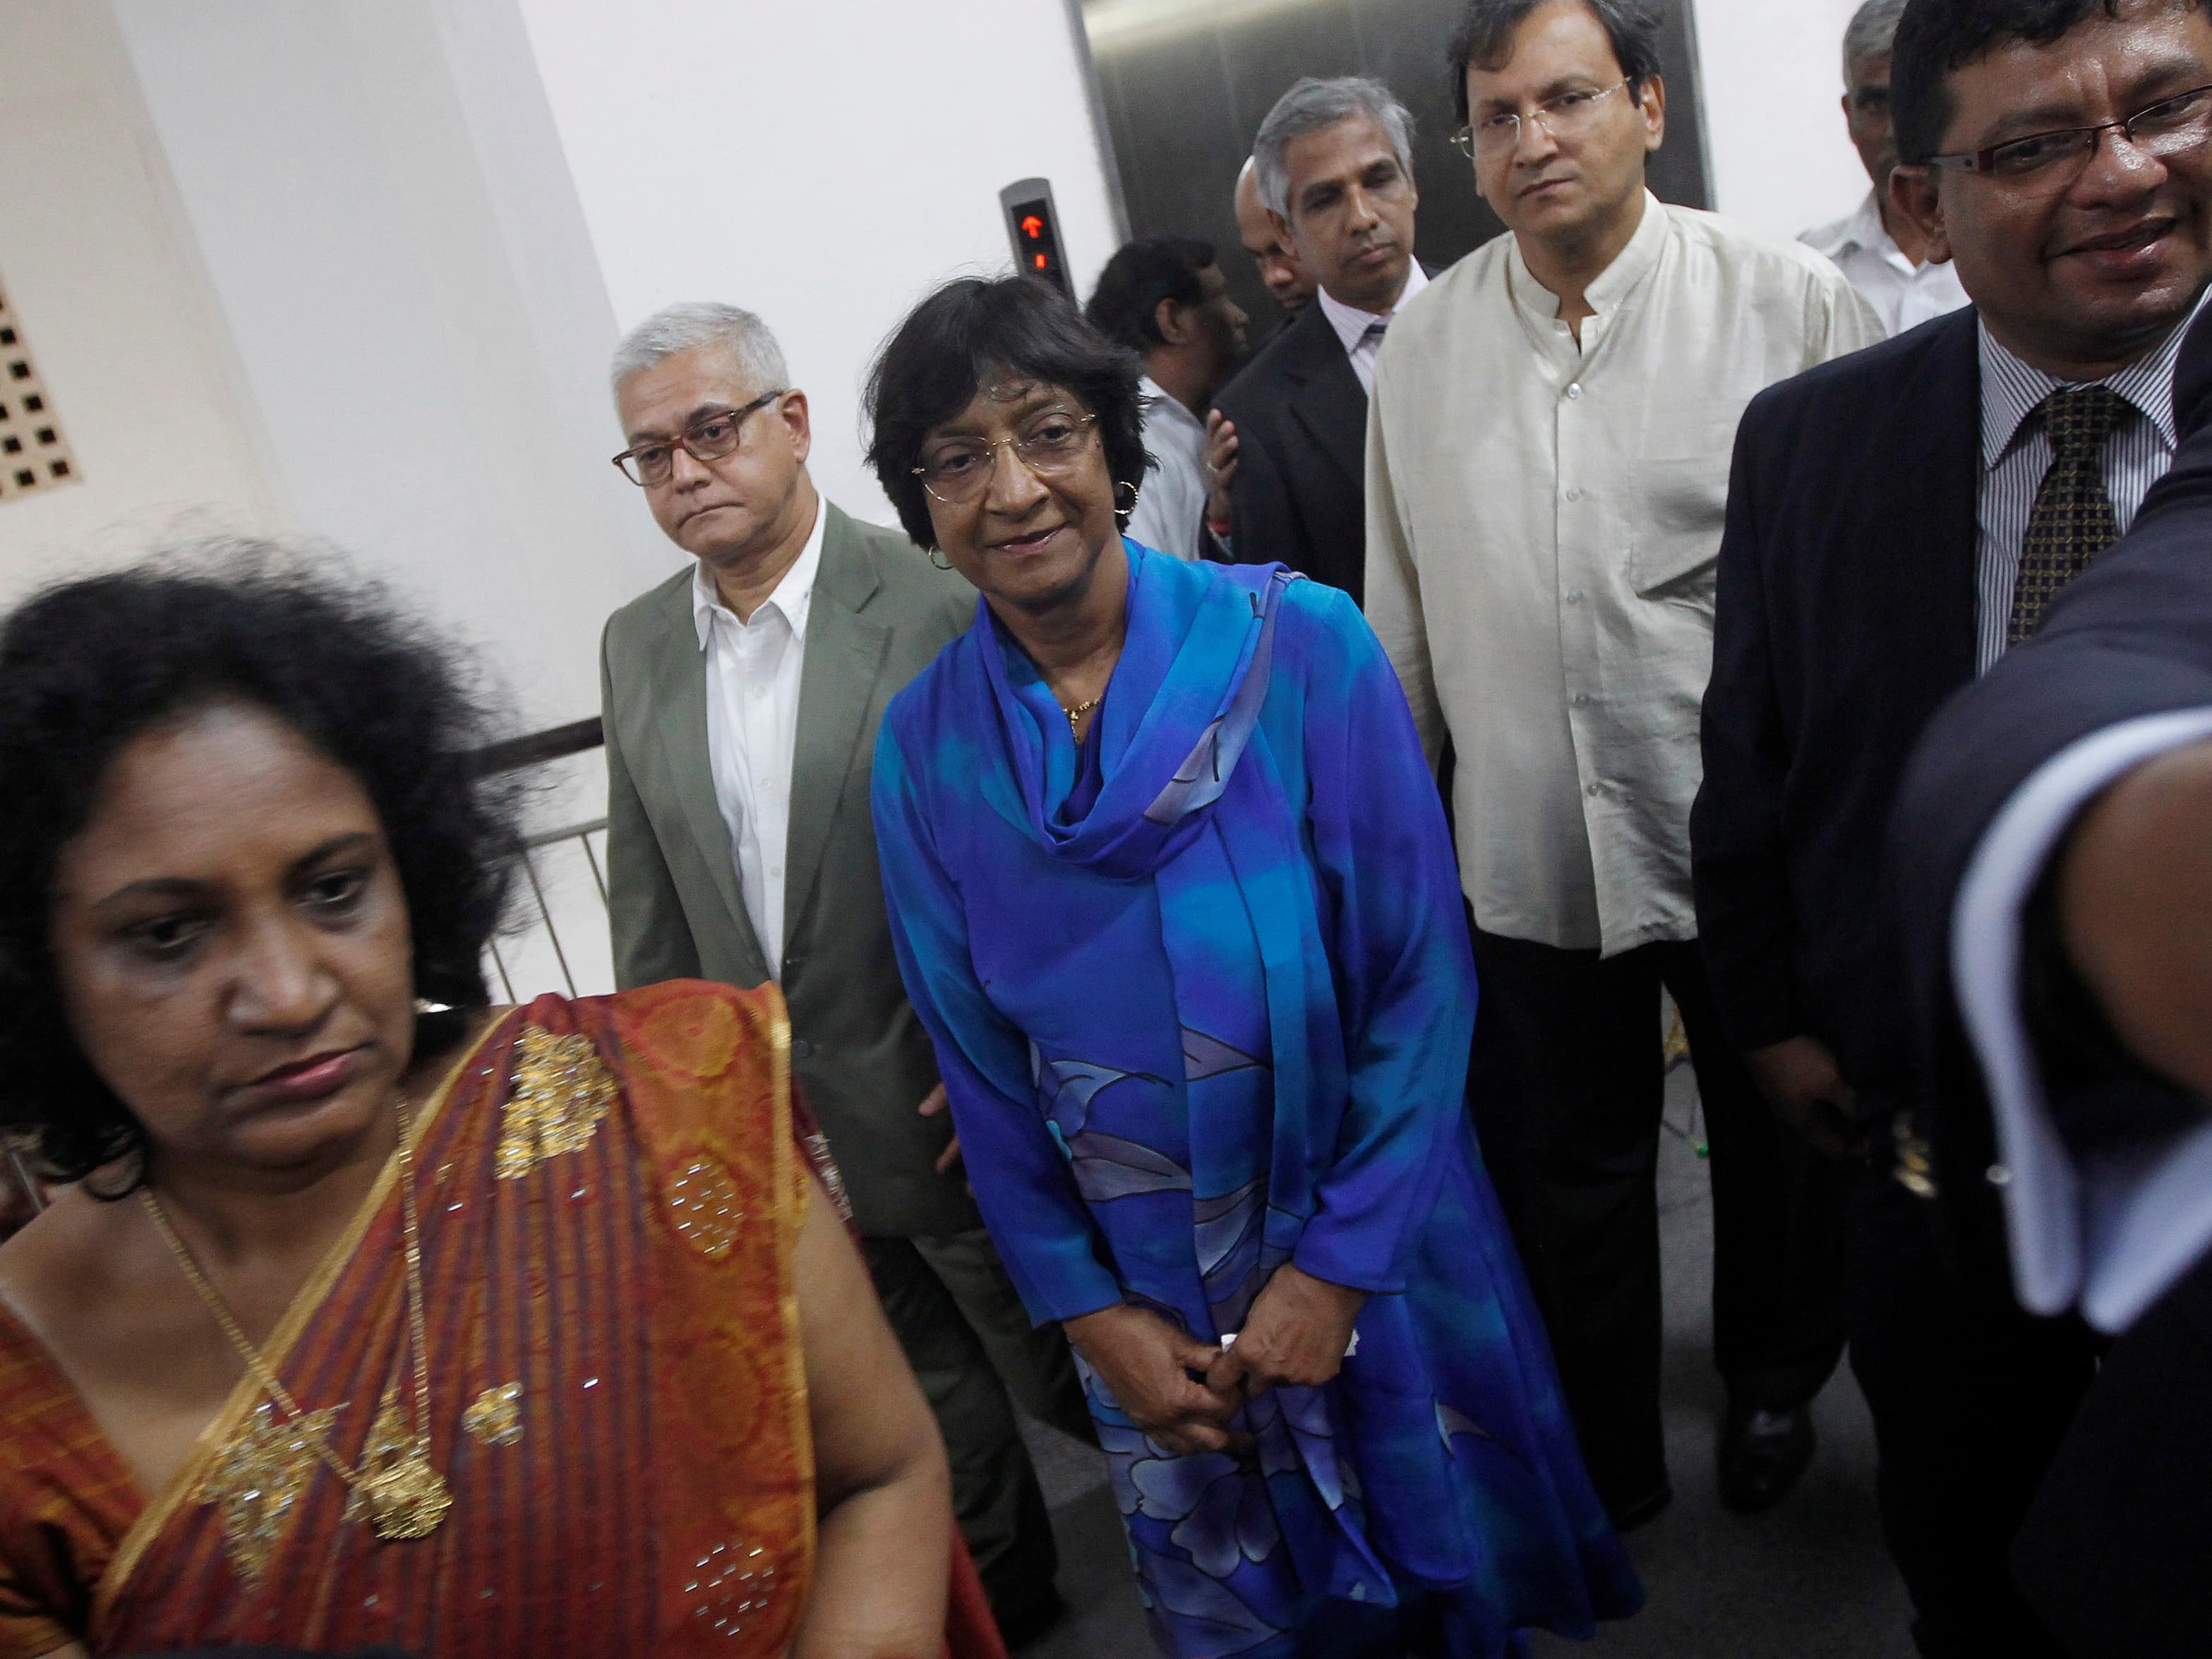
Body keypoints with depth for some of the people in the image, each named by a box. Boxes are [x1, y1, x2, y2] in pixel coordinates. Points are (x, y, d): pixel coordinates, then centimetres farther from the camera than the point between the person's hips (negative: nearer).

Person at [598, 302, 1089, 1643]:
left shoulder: (937, 605, -14)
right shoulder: (638, 647, 3)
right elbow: (649, 901, 9)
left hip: (948, 1109, -4)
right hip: (770, 1124, 5)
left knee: (1060, 1371, 14)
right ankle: (997, 1589, 45)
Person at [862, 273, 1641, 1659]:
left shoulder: (1300, 644, -15)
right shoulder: (926, 746, -8)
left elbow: (1423, 972, -12)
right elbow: (979, 1059, 0)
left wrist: (1340, 1261, -12)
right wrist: (1085, 1308, -2)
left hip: (1375, 1257, -1)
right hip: (1145, 1302, 2)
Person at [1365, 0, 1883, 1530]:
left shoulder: (1790, 299, -7)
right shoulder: (1425, 344, 1)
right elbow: (1403, 615, 6)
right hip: (1531, 848, 2)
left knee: (1777, 1141, 19)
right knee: (1574, 1169, 16)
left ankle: (1775, 1385, 49)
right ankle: (1609, 1459, 38)